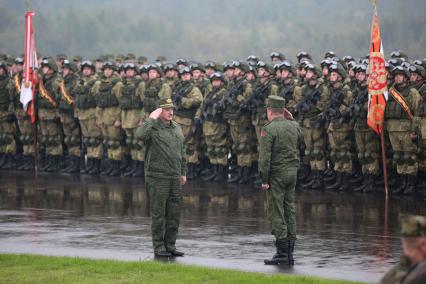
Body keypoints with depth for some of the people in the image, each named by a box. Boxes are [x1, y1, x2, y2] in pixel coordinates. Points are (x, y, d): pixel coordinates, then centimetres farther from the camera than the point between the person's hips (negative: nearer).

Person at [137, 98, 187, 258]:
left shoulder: (177, 129, 14)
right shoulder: (153, 128, -8)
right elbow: (140, 135, -32)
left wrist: (183, 173, 17)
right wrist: (151, 119, -24)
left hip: (175, 178, 7)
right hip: (157, 178, -7)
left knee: (174, 214, 9)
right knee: (158, 214, -1)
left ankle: (170, 245, 18)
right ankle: (159, 247, 5)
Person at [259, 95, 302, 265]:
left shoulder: (269, 129, -13)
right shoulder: (294, 127, 6)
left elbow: (264, 156, -18)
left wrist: (264, 179, -14)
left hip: (276, 174, -7)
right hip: (292, 173, 7)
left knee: (276, 213, -3)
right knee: (289, 210, 10)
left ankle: (282, 252, -7)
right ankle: (290, 253, 12)